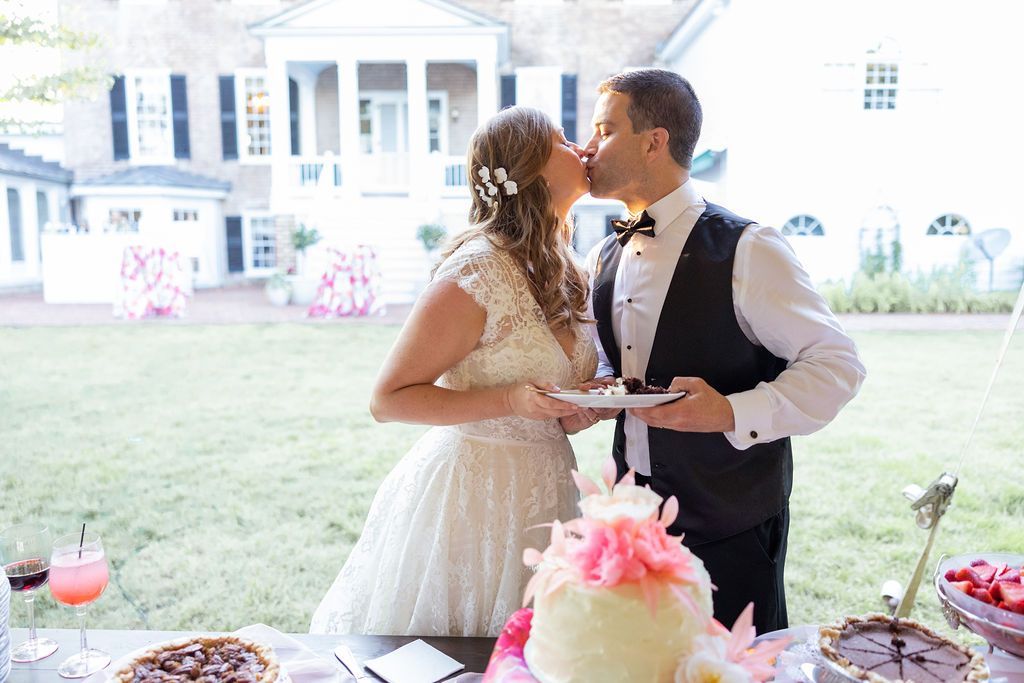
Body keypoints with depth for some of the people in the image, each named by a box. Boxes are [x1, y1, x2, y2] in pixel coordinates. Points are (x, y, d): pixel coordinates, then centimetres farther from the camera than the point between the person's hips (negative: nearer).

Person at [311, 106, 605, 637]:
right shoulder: (476, 273, -20)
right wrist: (509, 401, -25)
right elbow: (388, 400, -16)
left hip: (538, 489, 8)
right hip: (474, 498, -7)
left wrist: (572, 412, -2)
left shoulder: (559, 270, 6)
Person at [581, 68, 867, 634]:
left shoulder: (746, 251, -16)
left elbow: (837, 364, -13)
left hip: (730, 528, -5)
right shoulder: (601, 260, 5)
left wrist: (732, 412, -26)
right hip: (633, 519, 6)